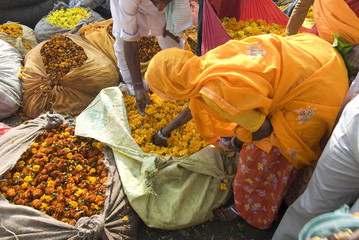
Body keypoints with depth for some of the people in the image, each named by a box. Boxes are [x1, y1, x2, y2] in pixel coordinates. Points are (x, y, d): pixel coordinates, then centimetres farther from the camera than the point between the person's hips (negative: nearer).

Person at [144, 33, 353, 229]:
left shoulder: (212, 91, -26)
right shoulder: (205, 64, 1)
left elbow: (263, 129, -15)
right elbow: (197, 105, 21)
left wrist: (238, 140, 7)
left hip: (312, 88, -8)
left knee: (261, 151, 5)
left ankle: (249, 209, 31)